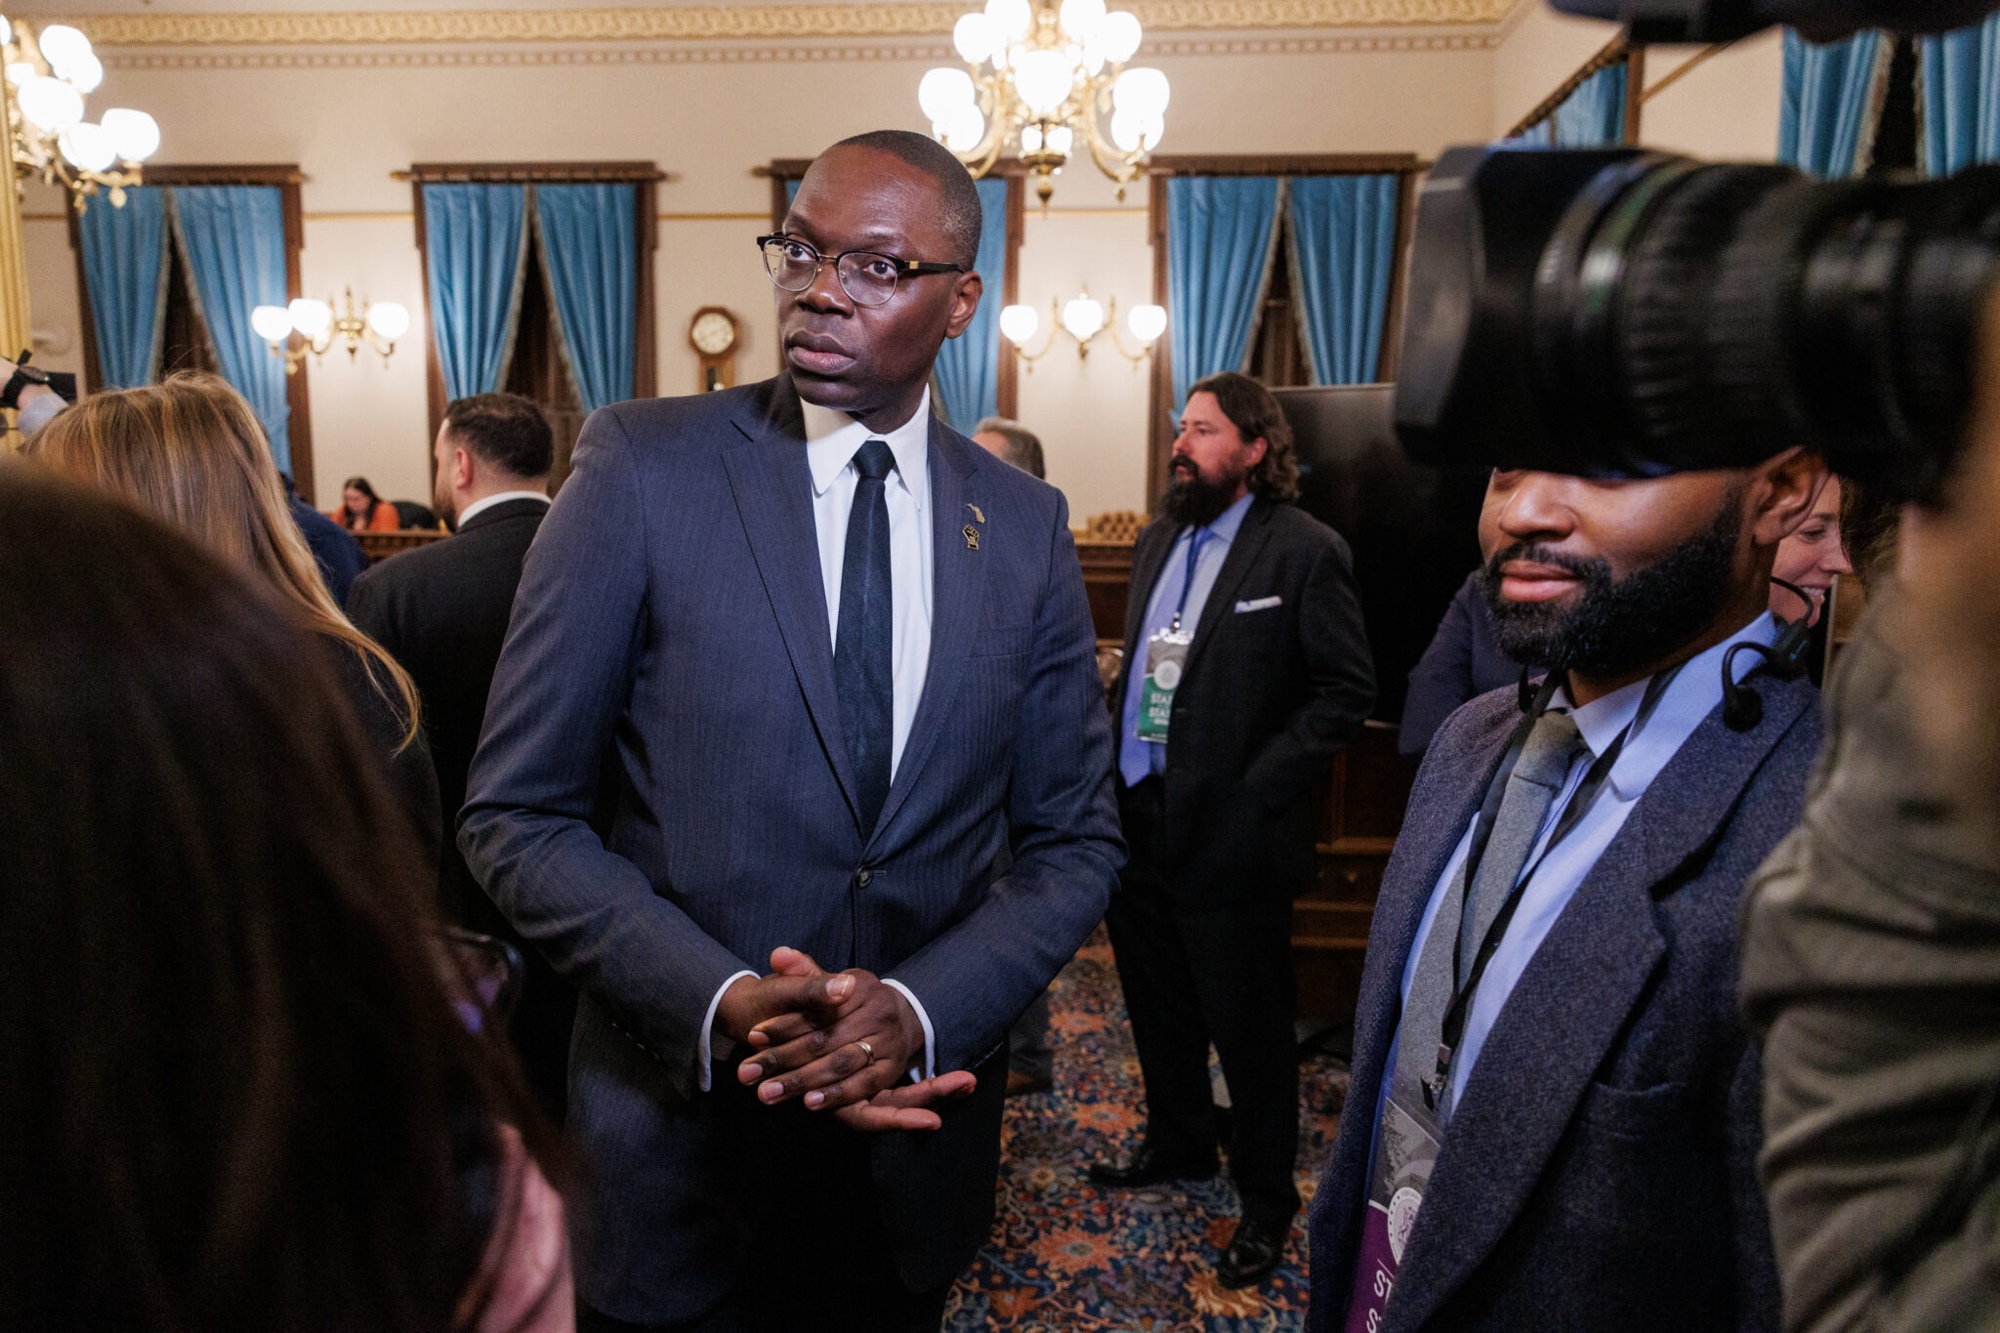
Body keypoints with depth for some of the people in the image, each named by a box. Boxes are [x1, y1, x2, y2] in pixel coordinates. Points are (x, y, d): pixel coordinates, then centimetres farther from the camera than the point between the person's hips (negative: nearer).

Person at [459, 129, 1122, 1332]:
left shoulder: (1025, 525, -2)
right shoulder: (645, 465, -10)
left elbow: (1076, 840, 1)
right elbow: (517, 814, -9)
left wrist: (922, 1007, -15)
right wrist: (722, 1002, -21)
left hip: (917, 1134, 3)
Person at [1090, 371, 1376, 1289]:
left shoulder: (1304, 550, -11)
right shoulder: (1157, 541, 12)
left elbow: (1347, 689, -12)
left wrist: (1260, 787, -18)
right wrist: (1112, 752, 6)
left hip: (1227, 835, -7)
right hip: (1138, 817, 7)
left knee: (1247, 1027, 8)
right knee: (1157, 1007, 22)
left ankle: (1267, 1200, 28)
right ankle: (1178, 1144, 45)